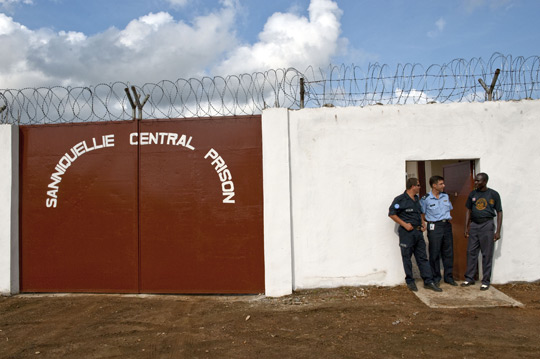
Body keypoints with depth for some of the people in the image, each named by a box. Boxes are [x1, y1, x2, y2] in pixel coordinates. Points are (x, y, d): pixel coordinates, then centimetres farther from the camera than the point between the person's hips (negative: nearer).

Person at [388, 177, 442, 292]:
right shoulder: (400, 199, -10)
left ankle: (428, 282, 12)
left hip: (418, 231, 7)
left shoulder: (417, 199, 15)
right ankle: (410, 282, 13)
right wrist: (404, 224, -15)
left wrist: (422, 224, 12)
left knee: (422, 257, 8)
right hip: (407, 232, -7)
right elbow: (391, 214, -12)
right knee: (407, 258, 3)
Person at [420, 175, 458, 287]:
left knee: (448, 252, 10)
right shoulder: (425, 199, -7)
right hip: (434, 227, -5)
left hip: (447, 225, 5)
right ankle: (435, 278, 13)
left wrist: (447, 219, 9)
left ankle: (448, 277, 22)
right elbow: (422, 215, -1)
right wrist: (431, 221, -4)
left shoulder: (446, 196, 10)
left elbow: (449, 209, 21)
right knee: (434, 253, 0)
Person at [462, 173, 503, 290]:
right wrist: (466, 228, 8)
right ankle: (469, 278, 16)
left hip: (487, 225, -4)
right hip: (474, 225, 4)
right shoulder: (473, 194, 8)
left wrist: (498, 231, -5)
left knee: (487, 254, 2)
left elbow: (499, 213, 0)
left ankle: (486, 281, 11)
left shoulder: (493, 194, -3)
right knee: (471, 252, 6)